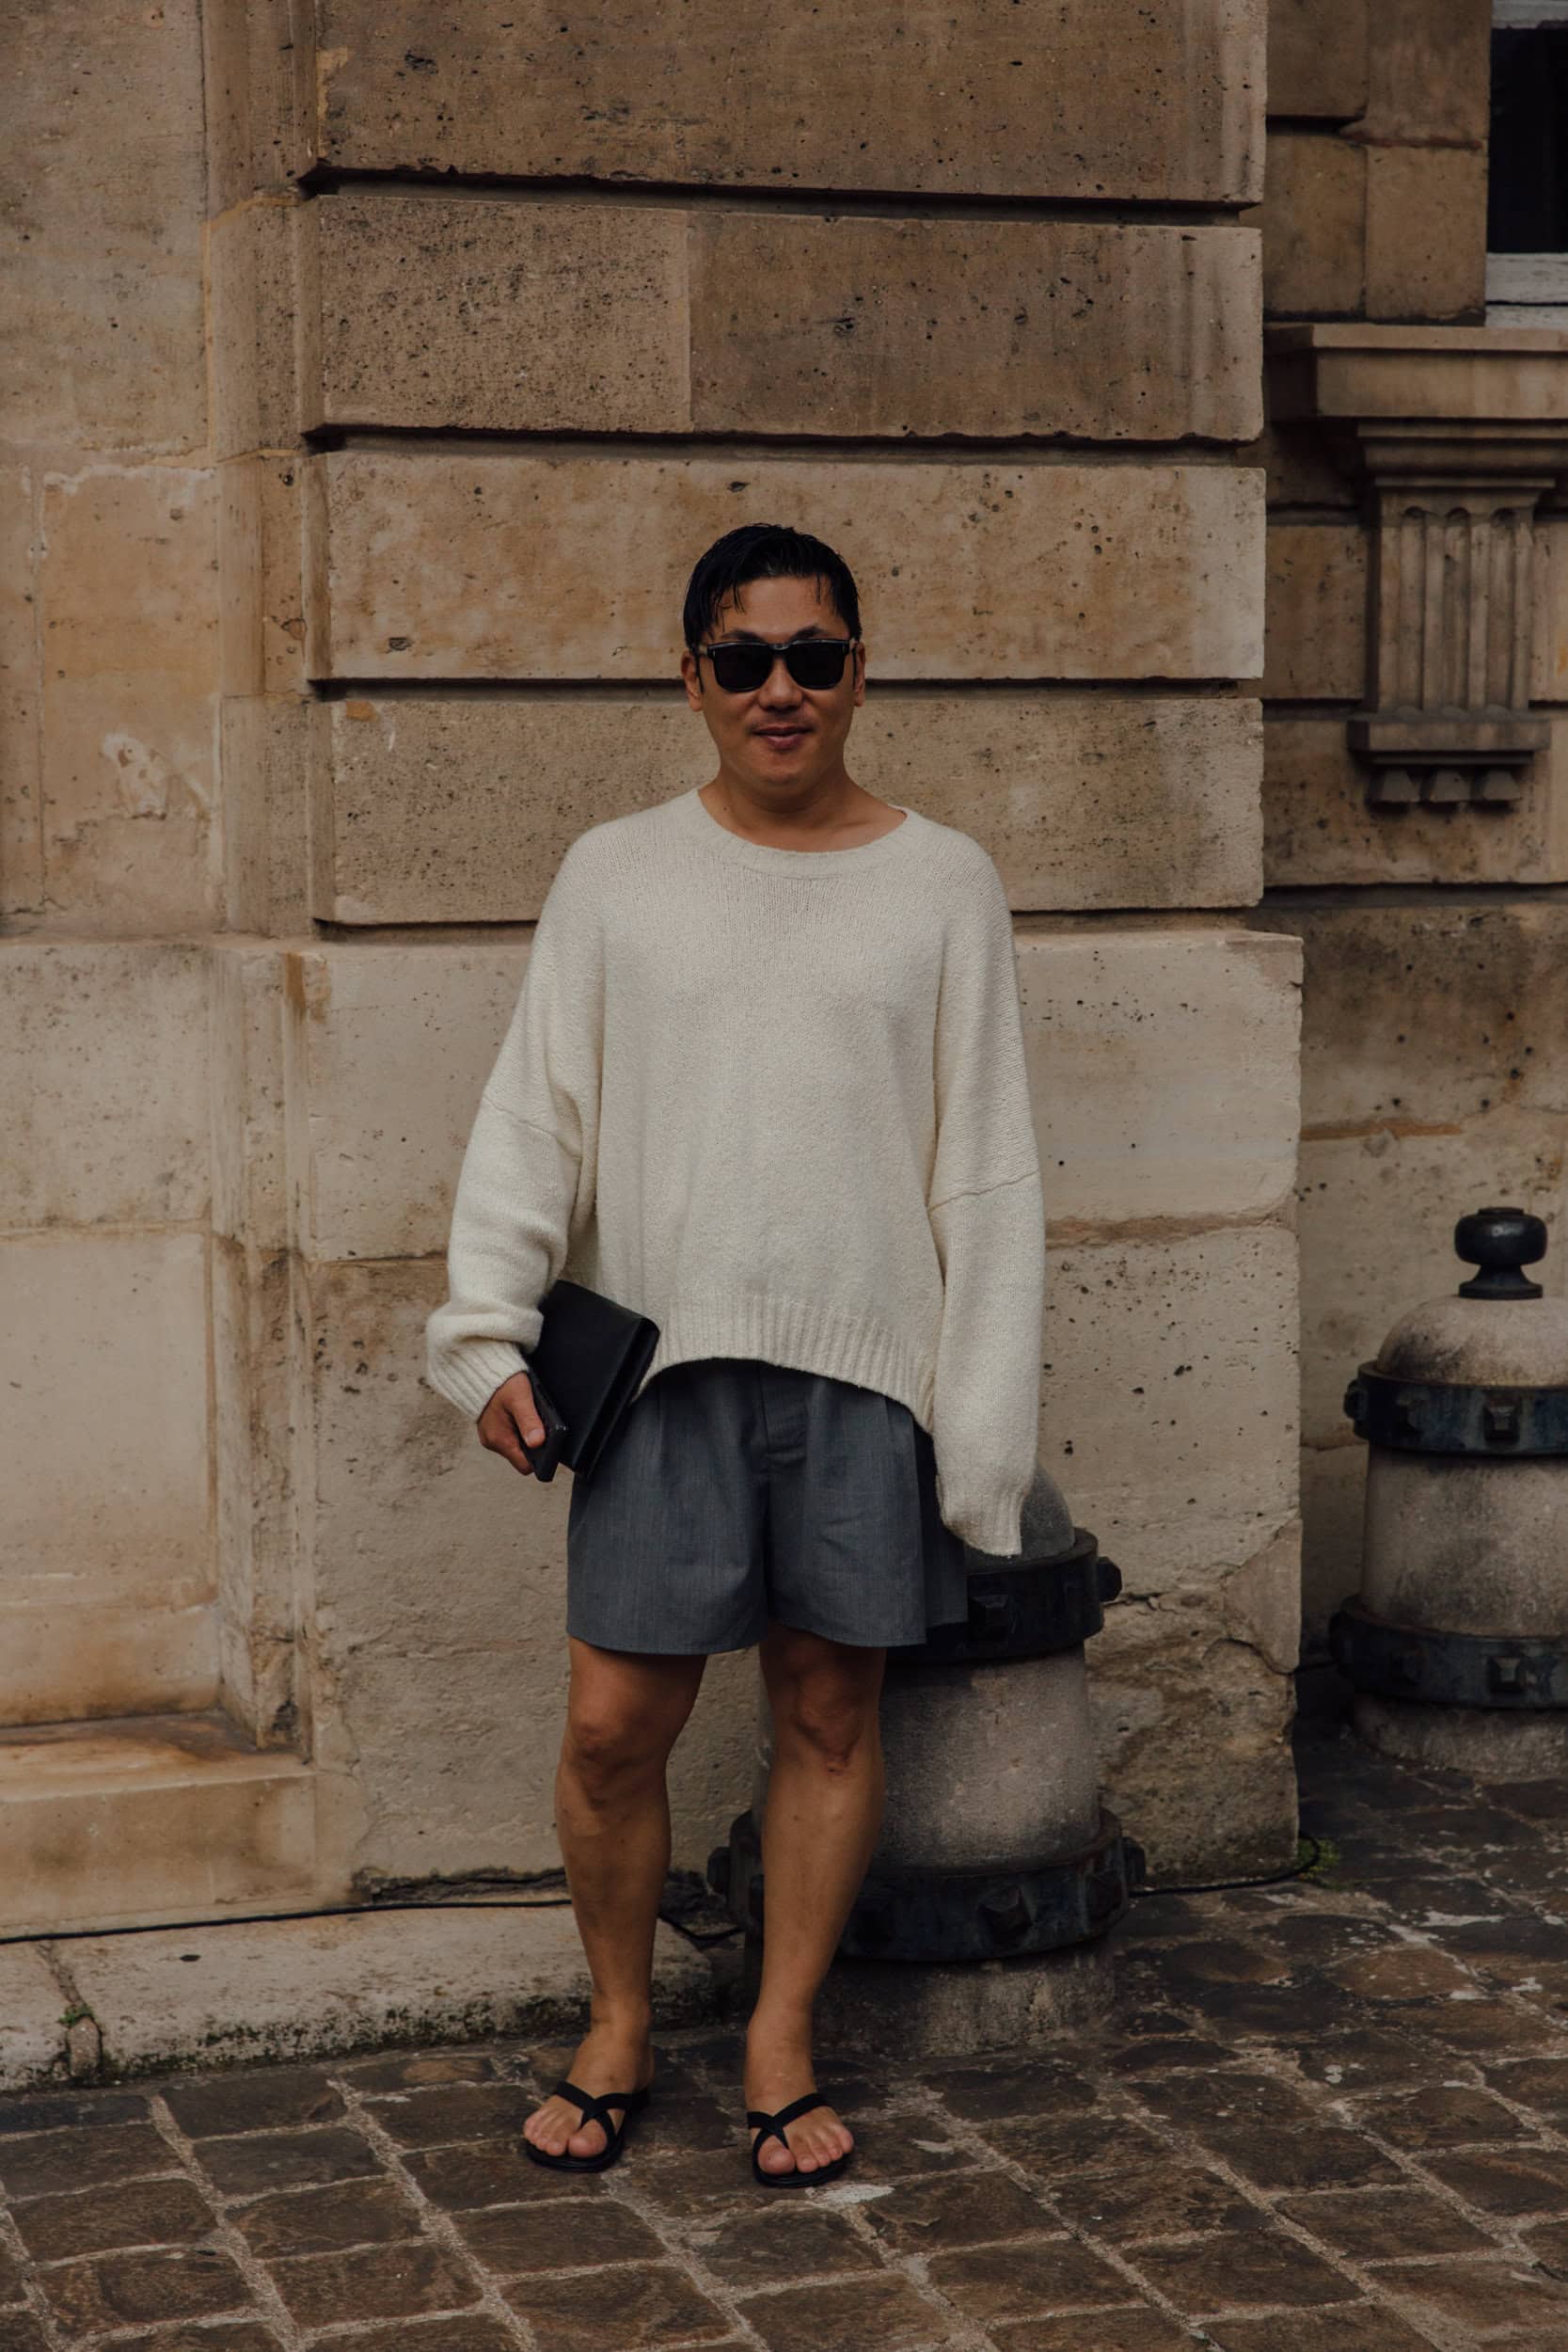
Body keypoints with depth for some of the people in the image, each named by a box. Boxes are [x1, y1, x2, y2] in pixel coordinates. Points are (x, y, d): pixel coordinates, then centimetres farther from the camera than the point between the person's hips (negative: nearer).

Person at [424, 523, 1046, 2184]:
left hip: (867, 1365, 0)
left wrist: (985, 1420, -1)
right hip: (664, 1360, 0)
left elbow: (988, 1164, 4)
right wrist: (490, 1328, -7)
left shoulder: (942, 883, 4)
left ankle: (781, 2039, 23)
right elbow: (532, 1115, 6)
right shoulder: (615, 875, 6)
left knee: (830, 1709, 7)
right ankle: (618, 2024, 22)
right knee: (614, 1722, 0)